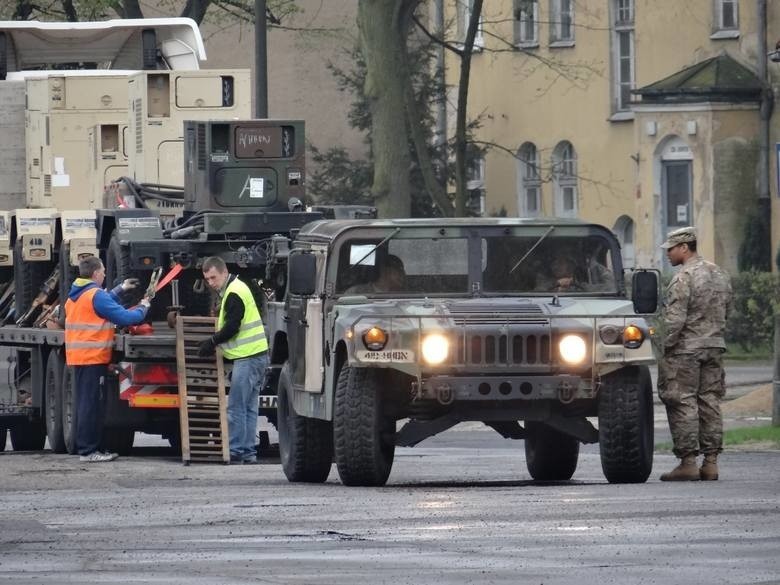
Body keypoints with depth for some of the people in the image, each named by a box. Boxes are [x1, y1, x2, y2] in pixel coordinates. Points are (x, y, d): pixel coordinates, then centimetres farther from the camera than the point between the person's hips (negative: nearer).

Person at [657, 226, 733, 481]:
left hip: (686, 350, -8)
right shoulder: (719, 275, 11)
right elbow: (725, 312, 15)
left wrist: (666, 346, -10)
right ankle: (710, 462, 8)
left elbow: (675, 320, -19)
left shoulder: (684, 279, -15)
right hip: (715, 346, 8)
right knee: (710, 403, 9)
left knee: (683, 405, -4)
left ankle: (688, 463, -6)